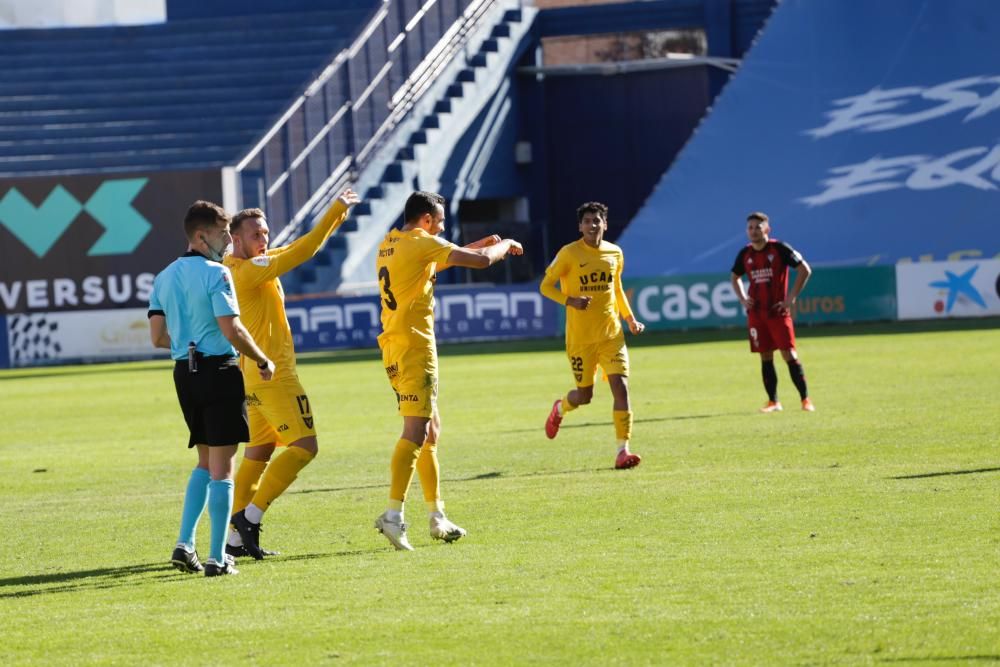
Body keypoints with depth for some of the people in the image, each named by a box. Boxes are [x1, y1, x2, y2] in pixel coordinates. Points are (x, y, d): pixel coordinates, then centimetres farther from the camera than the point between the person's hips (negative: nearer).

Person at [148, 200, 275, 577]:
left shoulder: (164, 278, 10)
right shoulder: (215, 273, -12)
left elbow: (158, 337, 10)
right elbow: (232, 330, -18)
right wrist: (263, 362, -4)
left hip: (184, 373, 7)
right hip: (219, 370, -7)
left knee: (205, 462, 19)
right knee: (222, 466, -1)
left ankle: (184, 544, 7)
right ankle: (217, 558, -1)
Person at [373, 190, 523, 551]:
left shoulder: (389, 244, 17)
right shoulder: (422, 243, -9)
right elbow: (481, 261, -13)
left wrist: (478, 245, 28)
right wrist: (505, 246, 7)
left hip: (393, 345, 9)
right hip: (414, 345, -9)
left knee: (431, 430, 16)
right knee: (416, 431, -14)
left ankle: (437, 517, 19)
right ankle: (393, 514, -25)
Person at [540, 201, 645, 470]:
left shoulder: (615, 253, 5)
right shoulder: (569, 253, -8)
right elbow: (546, 286, -4)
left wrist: (630, 319, 8)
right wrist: (570, 301, -22)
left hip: (612, 334, 3)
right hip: (580, 337, -3)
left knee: (621, 387, -12)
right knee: (584, 395, 7)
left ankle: (622, 451, -9)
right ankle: (559, 409, 43)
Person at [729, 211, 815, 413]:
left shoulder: (779, 249, -7)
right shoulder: (745, 254, 7)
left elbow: (805, 270, -7)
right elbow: (735, 277, 24)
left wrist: (791, 297, -10)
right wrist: (743, 299, 8)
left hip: (778, 311, -4)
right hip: (756, 313, 4)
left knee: (789, 354, -8)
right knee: (765, 357, 5)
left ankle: (805, 399, -1)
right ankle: (773, 402, 10)